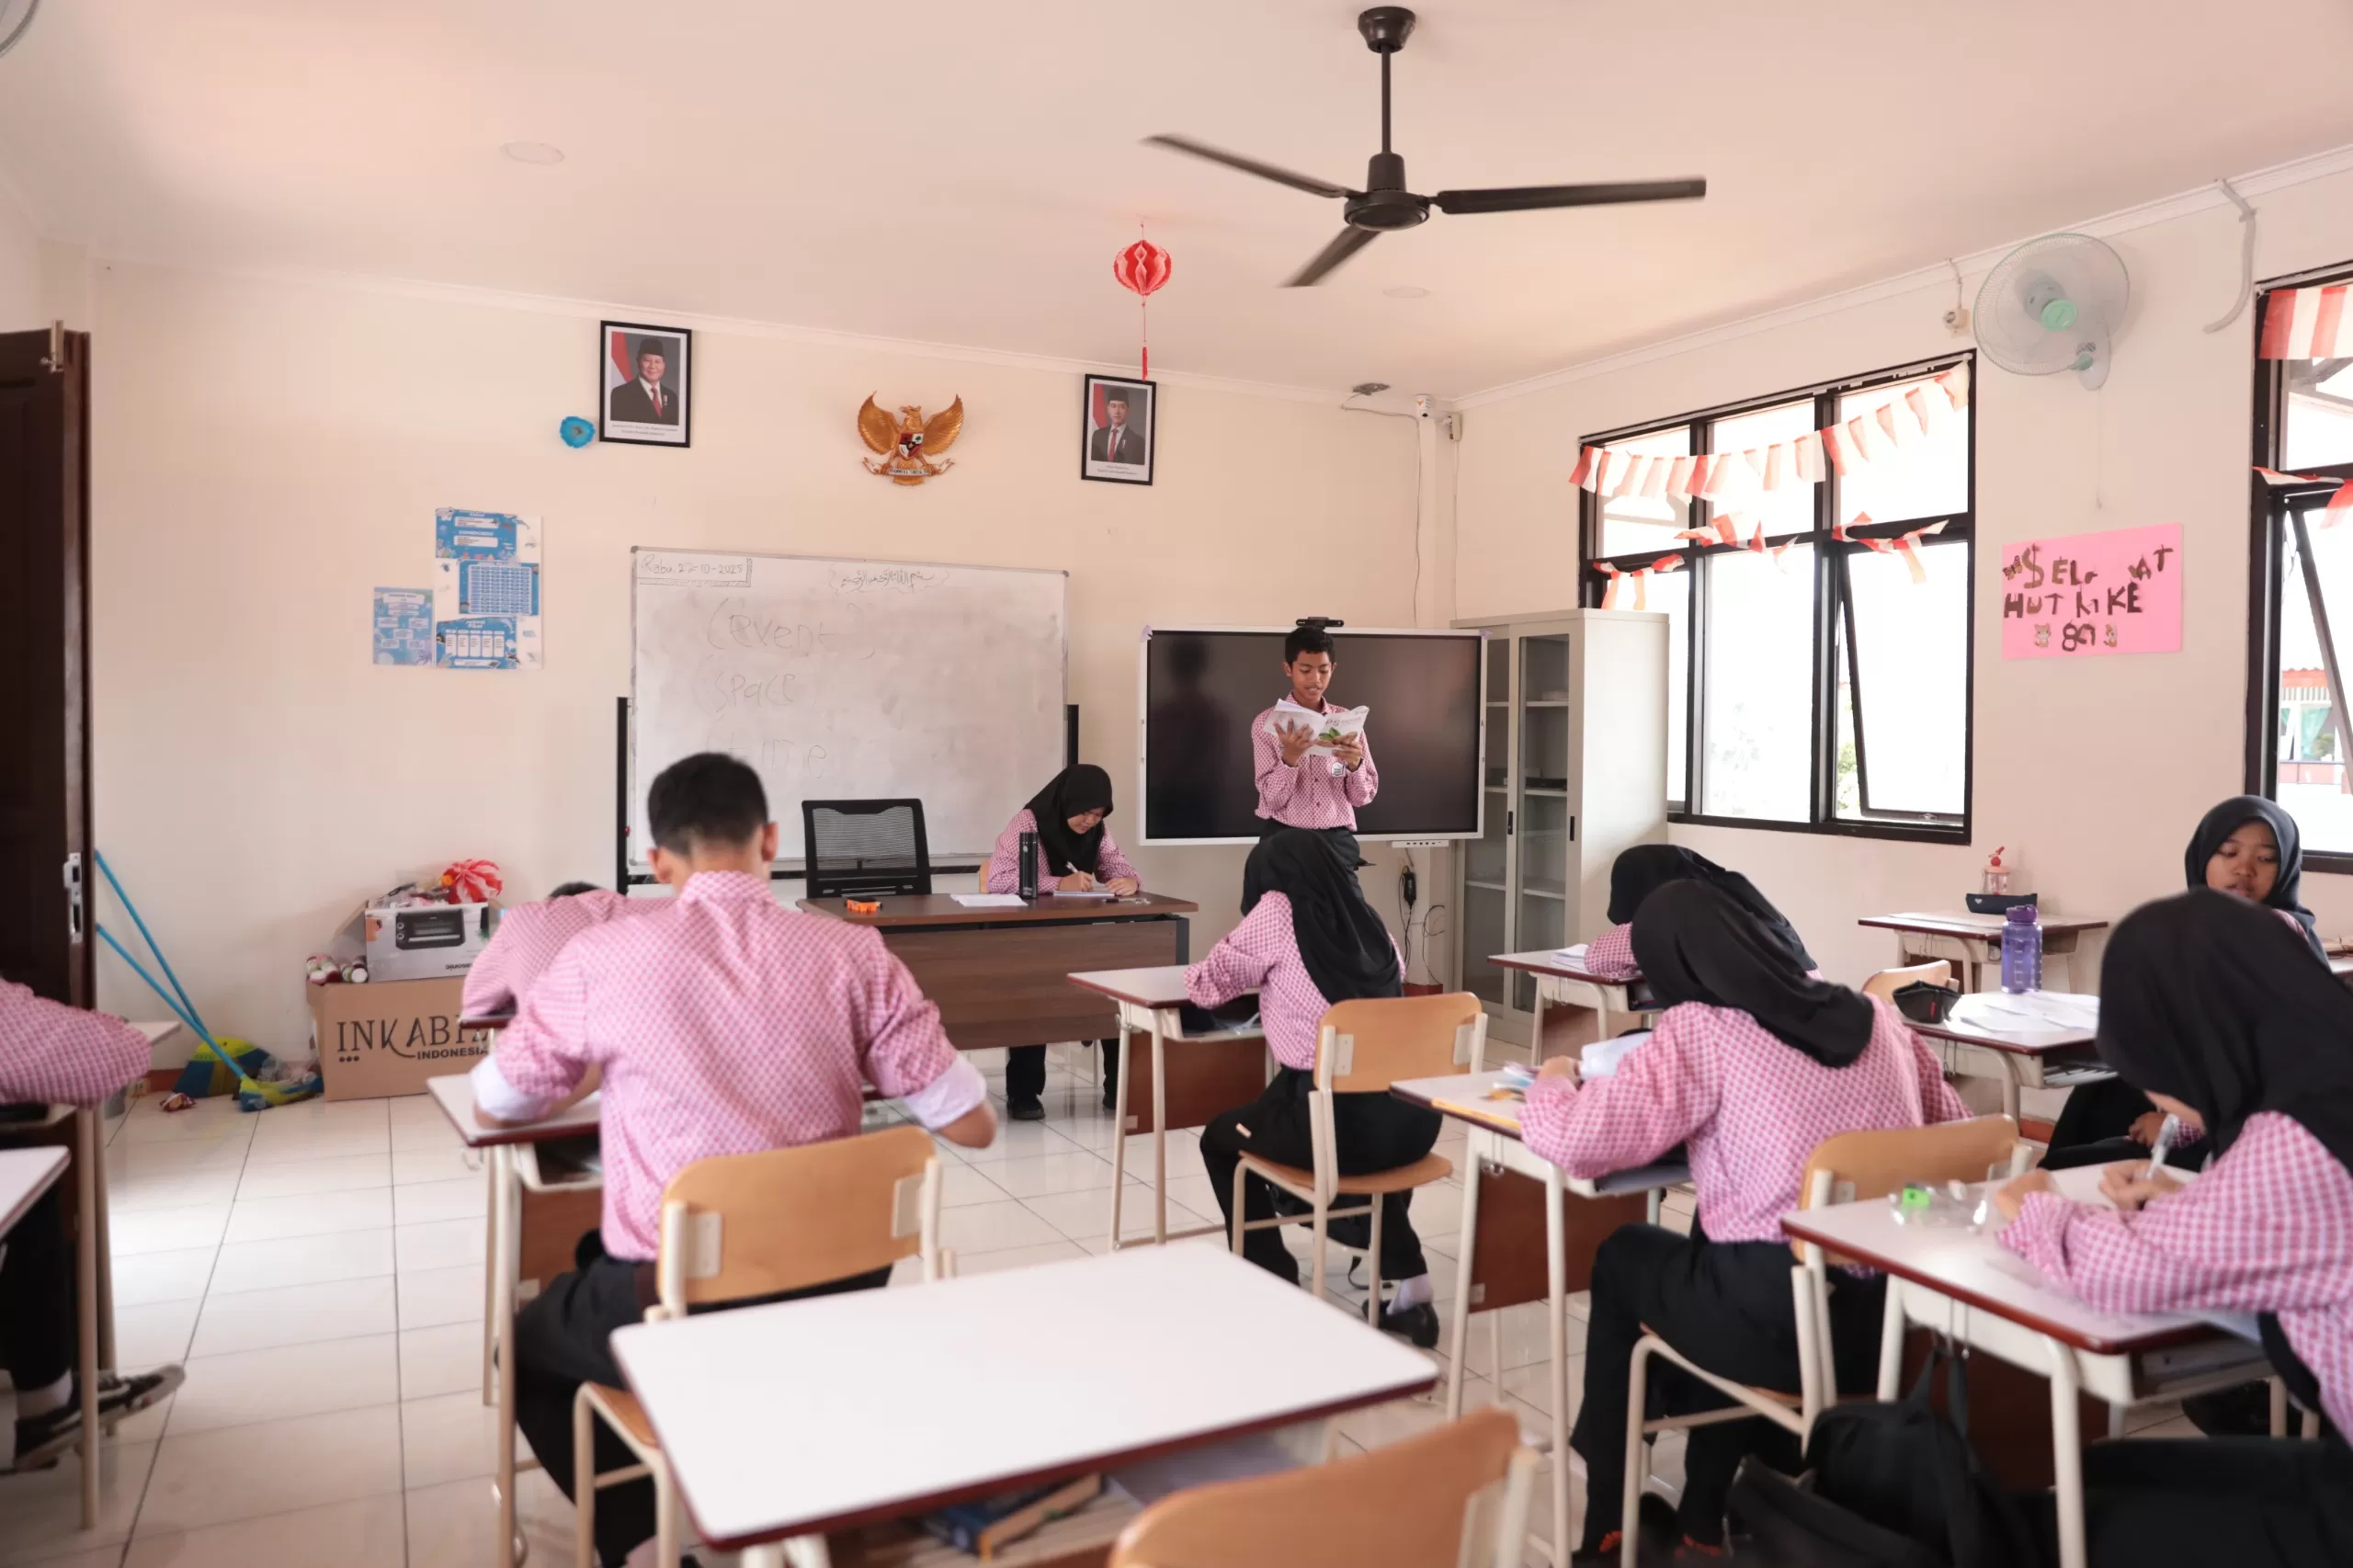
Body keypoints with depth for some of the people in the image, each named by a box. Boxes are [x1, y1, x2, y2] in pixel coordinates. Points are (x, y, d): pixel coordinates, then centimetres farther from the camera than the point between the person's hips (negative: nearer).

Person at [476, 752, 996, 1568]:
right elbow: (973, 1126, -5)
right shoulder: (853, 954, -8)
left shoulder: (602, 956, -9)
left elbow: (495, 1104, 7)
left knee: (525, 1343, 31)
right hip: (833, 1296, 3)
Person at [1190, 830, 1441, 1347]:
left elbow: (1209, 984, 4)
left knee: (1221, 1140, 24)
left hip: (1338, 1123, -5)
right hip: (1410, 1120, 5)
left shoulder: (1279, 908, 0)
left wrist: (1218, 975, 28)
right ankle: (1410, 1288, 30)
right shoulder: (1367, 918, 13)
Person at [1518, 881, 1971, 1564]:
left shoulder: (1698, 1029, -8)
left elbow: (1577, 1141, -17)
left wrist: (1552, 1085, 5)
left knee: (1624, 1256, 24)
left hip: (1783, 1327, -6)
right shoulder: (1877, 1016, 8)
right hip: (1894, 1320, 6)